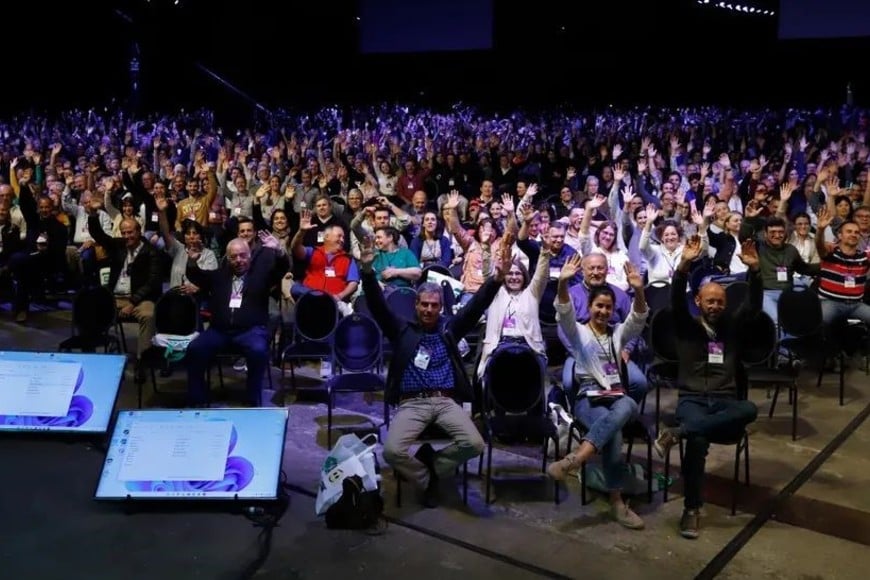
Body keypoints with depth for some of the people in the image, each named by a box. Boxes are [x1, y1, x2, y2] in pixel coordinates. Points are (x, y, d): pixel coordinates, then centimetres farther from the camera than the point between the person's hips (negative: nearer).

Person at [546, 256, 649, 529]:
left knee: (628, 405, -37)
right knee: (613, 433, -35)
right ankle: (617, 501, -28)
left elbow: (638, 318, -1)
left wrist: (638, 290, -22)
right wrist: (563, 283, -30)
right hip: (588, 398, -3)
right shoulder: (578, 332, 11)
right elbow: (564, 313, -11)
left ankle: (575, 458, -47)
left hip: (617, 397, 3)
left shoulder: (619, 333, 19)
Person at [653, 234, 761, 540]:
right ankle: (692, 508, -25)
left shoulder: (731, 326, 17)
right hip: (692, 399, -3)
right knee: (699, 439, -35)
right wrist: (684, 265, -25)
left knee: (749, 409, -34)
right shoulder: (686, 326, 9)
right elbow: (676, 299, -9)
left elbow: (754, 304, 4)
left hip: (725, 400, 3)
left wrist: (754, 270, -13)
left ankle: (678, 432, -36)